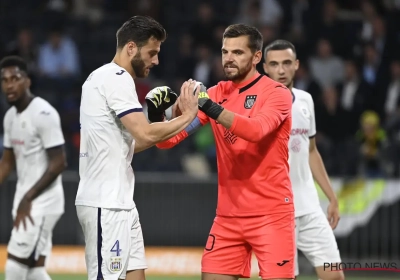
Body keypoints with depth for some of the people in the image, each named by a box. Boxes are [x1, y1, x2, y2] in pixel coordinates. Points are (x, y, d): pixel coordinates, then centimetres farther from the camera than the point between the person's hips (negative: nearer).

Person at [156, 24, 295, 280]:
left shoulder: (277, 93, -7)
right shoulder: (217, 94, 7)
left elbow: (256, 130, -27)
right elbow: (168, 139, 3)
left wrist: (210, 107, -37)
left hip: (271, 214, -5)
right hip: (228, 215, 5)